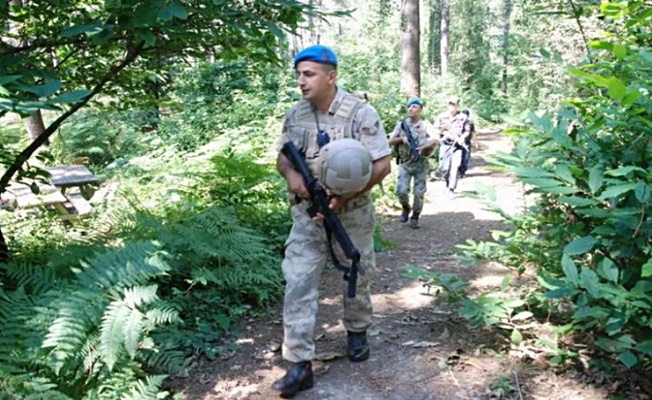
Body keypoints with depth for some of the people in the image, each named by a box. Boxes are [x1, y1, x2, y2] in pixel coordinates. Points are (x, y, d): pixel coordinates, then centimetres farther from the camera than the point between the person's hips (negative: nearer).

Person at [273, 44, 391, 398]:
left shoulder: (360, 113, -12)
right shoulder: (294, 116, 2)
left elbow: (381, 165, -13)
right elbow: (282, 157, 12)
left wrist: (344, 196, -23)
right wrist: (291, 174, -13)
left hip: (351, 215, -2)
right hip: (307, 215, 3)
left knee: (356, 278, 15)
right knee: (298, 282, -4)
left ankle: (357, 332, 42)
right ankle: (300, 364, 2)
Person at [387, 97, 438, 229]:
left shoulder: (426, 125, -2)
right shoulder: (401, 125, 4)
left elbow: (435, 141, -14)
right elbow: (390, 142, 3)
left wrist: (422, 148, -25)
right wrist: (402, 138, -14)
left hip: (421, 165, -1)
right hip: (405, 164, 1)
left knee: (419, 193, 0)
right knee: (401, 190, -10)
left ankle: (415, 217, 20)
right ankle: (406, 208, 20)